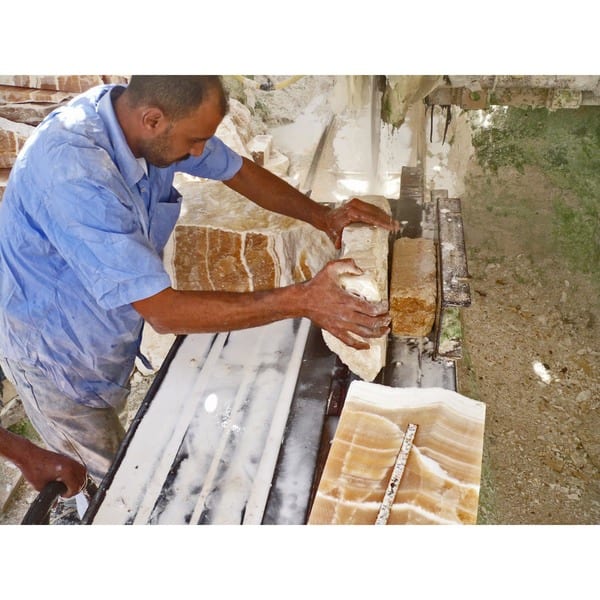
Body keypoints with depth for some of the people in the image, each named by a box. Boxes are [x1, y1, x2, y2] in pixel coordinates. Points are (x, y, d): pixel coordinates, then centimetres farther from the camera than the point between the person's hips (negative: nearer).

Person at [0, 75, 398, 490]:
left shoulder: (150, 118, -18)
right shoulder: (74, 174, -41)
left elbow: (239, 171, -3)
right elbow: (164, 311, -40)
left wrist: (322, 216, -16)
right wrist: (300, 301, -40)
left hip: (108, 329, 7)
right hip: (55, 351, -6)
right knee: (105, 476, 14)